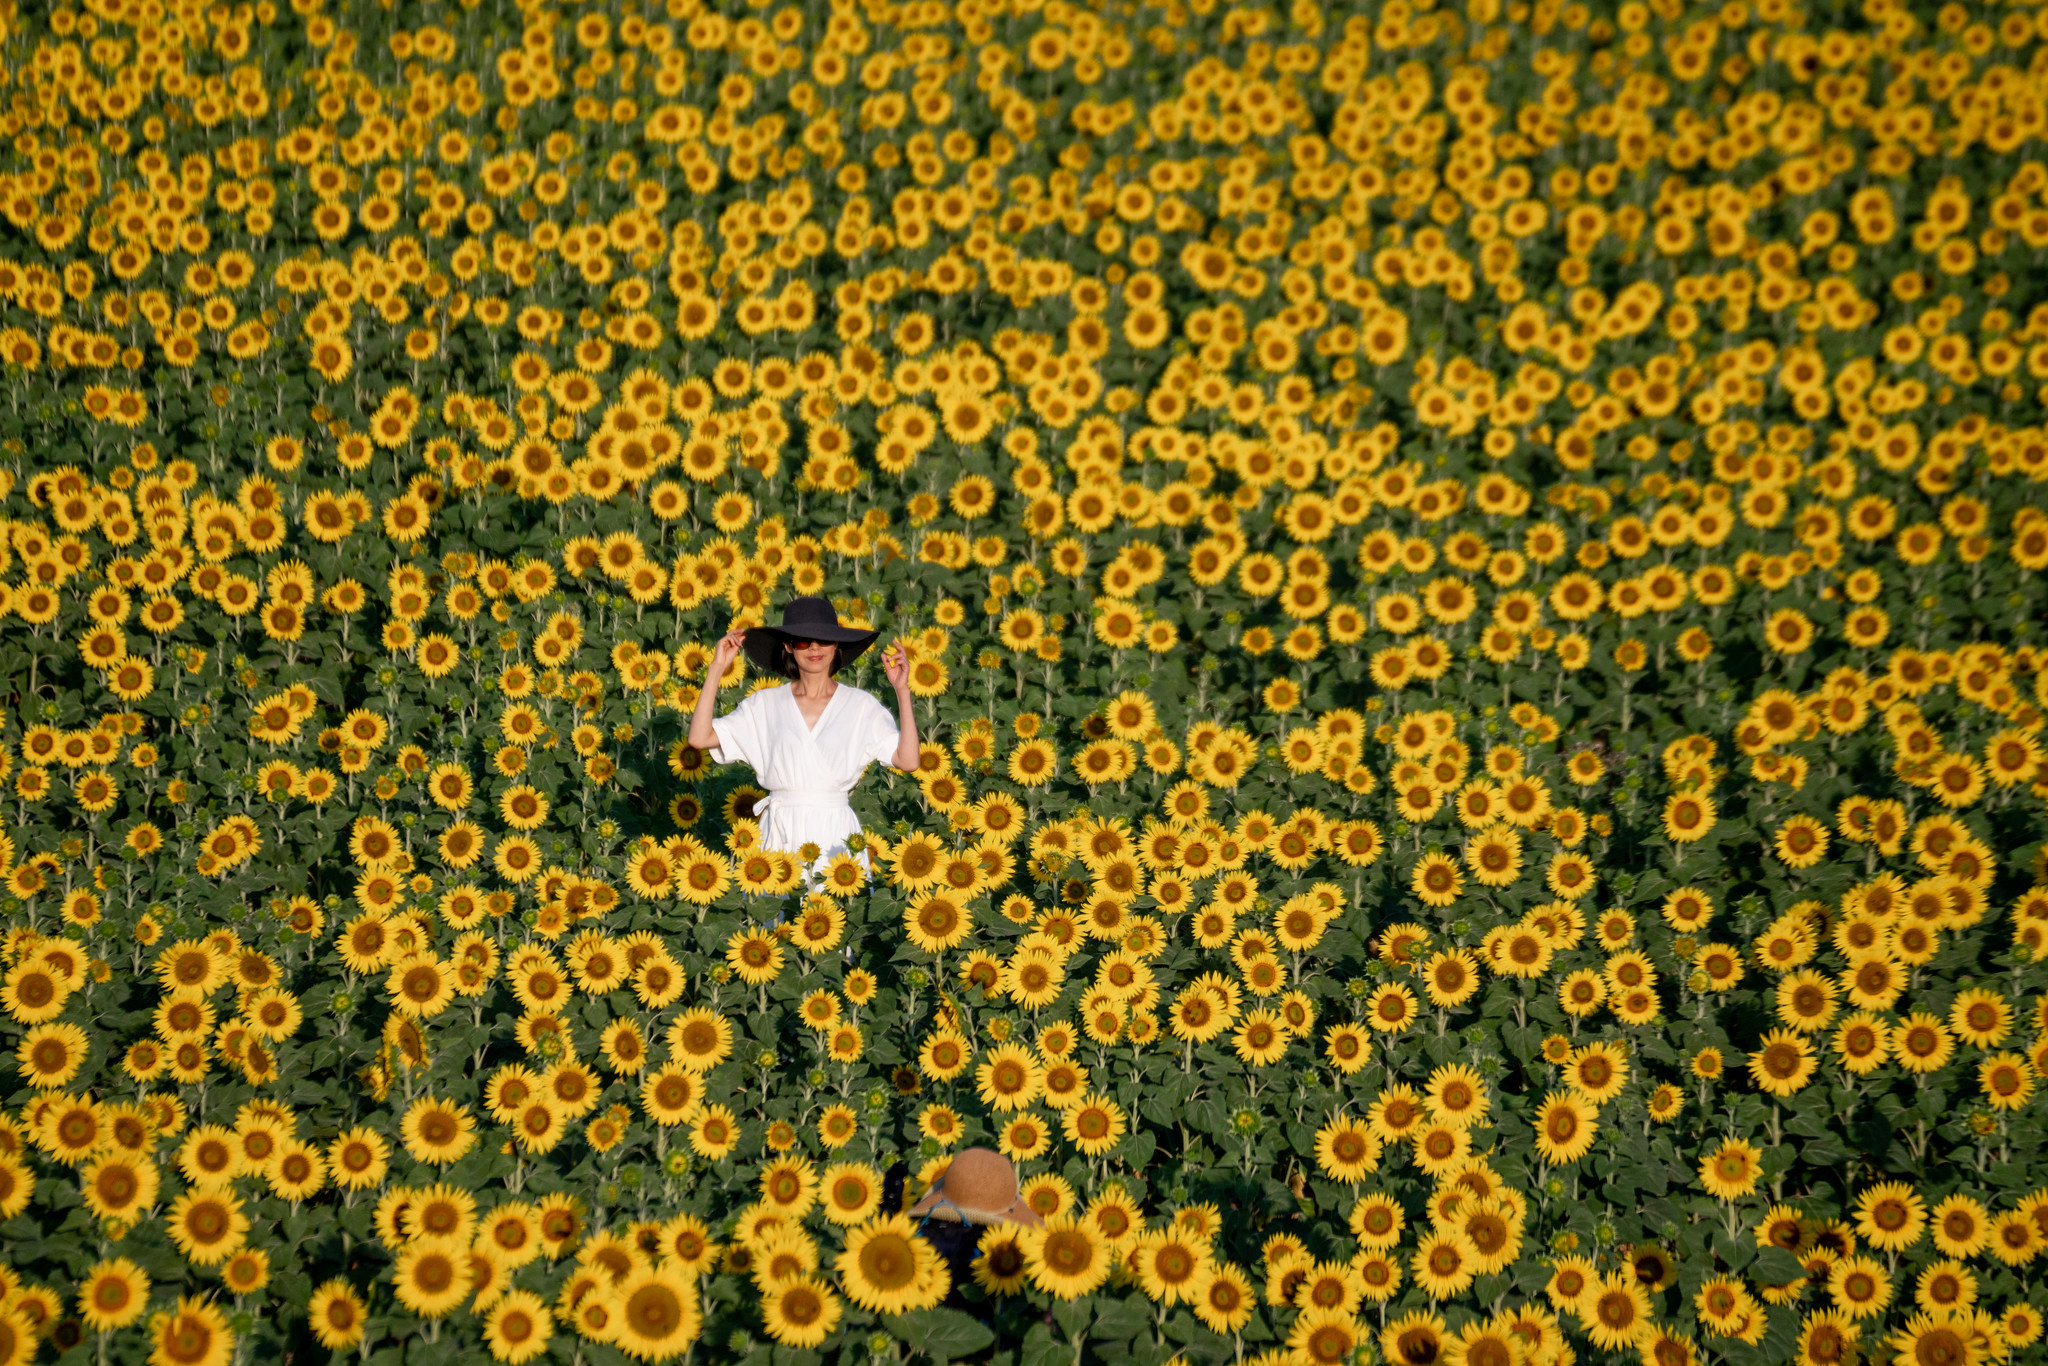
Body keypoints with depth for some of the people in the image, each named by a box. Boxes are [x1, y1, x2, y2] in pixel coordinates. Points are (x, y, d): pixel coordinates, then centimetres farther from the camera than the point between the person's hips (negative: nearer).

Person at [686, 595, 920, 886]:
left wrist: (902, 690, -8)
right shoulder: (765, 704, 6)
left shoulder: (861, 705, 4)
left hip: (836, 839, -1)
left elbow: (908, 760, -6)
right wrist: (717, 670, -2)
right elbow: (699, 737, -2)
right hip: (781, 838, 1)